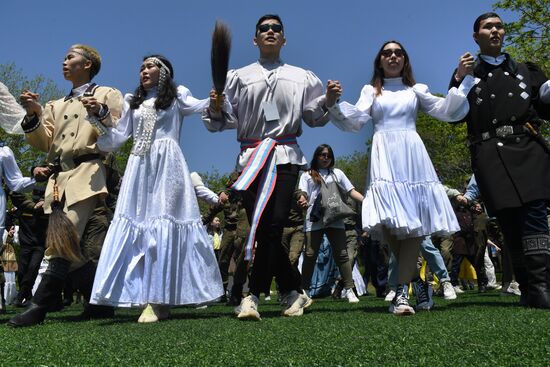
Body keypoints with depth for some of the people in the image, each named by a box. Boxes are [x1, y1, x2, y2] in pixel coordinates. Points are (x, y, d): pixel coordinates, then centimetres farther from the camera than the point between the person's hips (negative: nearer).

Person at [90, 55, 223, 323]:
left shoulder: (176, 95, 12)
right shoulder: (133, 101, 23)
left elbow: (199, 107, -7)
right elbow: (117, 138, 17)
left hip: (166, 163, -5)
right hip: (139, 167, 5)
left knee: (163, 227, -10)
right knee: (137, 224, -3)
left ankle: (160, 301, -10)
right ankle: (150, 297, 1)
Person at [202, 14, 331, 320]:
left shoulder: (301, 77, 18)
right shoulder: (239, 77, 17)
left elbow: (316, 118, 15)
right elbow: (224, 121, 9)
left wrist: (329, 102, -3)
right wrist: (215, 108, -11)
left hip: (285, 156, -1)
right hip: (251, 157, 1)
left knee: (273, 226, -13)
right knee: (262, 229, -3)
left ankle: (254, 295, -7)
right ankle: (295, 292, 11)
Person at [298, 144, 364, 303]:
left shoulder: (336, 173, 21)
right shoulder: (307, 175, 17)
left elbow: (351, 191, 15)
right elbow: (304, 195, 4)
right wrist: (302, 201, -21)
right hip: (314, 219, -1)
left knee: (341, 254, -5)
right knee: (310, 255, -4)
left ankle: (349, 290, -3)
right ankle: (304, 290, 5)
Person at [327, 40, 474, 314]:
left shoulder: (416, 90, 21)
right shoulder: (371, 90, 18)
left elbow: (446, 111, 11)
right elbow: (355, 121, 4)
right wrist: (334, 104, -13)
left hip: (412, 155, 1)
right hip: (384, 156, -1)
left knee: (414, 221, -11)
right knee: (388, 220, -15)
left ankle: (402, 292, -13)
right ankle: (415, 280, 5)